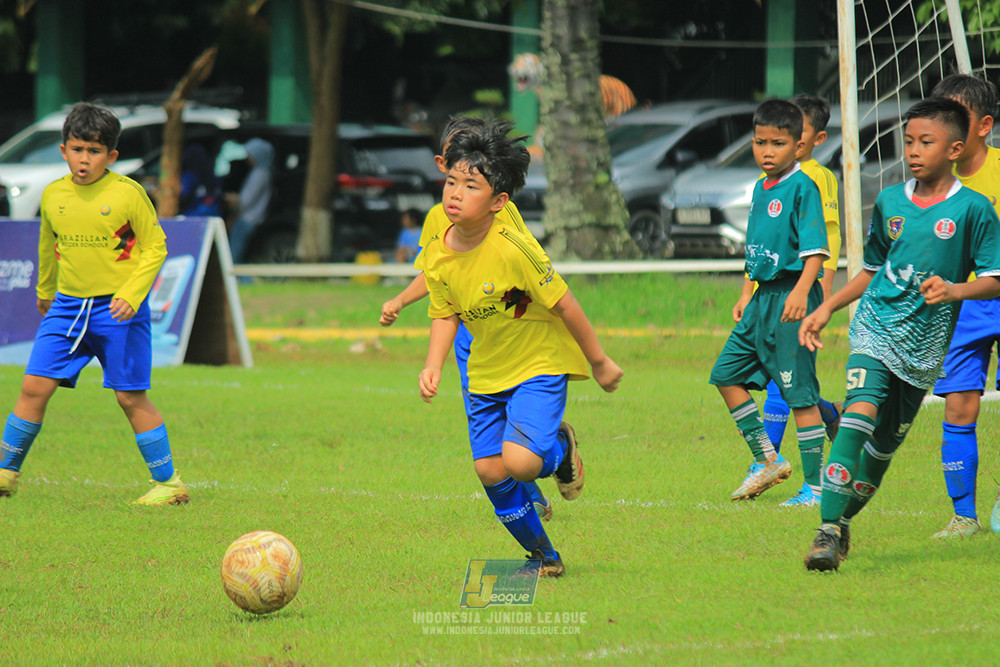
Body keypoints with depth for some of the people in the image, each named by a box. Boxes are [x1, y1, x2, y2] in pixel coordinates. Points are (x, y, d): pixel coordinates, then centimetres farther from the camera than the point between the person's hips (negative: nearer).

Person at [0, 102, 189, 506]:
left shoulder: (128, 194, -10)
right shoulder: (53, 195, 3)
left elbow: (155, 248, -5)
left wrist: (131, 294, -16)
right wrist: (45, 293, 34)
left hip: (118, 308, -4)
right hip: (67, 305, 4)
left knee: (130, 396, -3)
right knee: (34, 386, -1)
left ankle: (168, 483, 8)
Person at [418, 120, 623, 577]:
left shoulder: (512, 249, -26)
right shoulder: (437, 255, -8)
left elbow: (562, 304, -16)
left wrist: (599, 362, -8)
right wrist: (433, 366, -7)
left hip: (539, 364, -6)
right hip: (485, 374, 6)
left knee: (520, 462, -23)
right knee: (489, 470, 1)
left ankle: (561, 448, 14)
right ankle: (543, 556, 22)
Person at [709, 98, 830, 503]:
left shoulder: (802, 188, -12)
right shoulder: (761, 188, 14)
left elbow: (816, 248, -18)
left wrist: (801, 292, -30)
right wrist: (746, 296, 22)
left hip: (791, 297, -9)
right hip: (763, 297, 9)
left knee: (799, 392, -6)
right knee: (726, 372, 11)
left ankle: (814, 484, -1)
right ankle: (768, 461, 18)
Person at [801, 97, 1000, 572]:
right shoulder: (889, 202, 6)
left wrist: (954, 291, -24)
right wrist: (826, 309, 13)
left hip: (925, 346, -1)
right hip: (876, 328, 1)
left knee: (885, 443, 8)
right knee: (861, 410, -22)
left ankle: (843, 519, 31)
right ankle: (828, 531, -28)